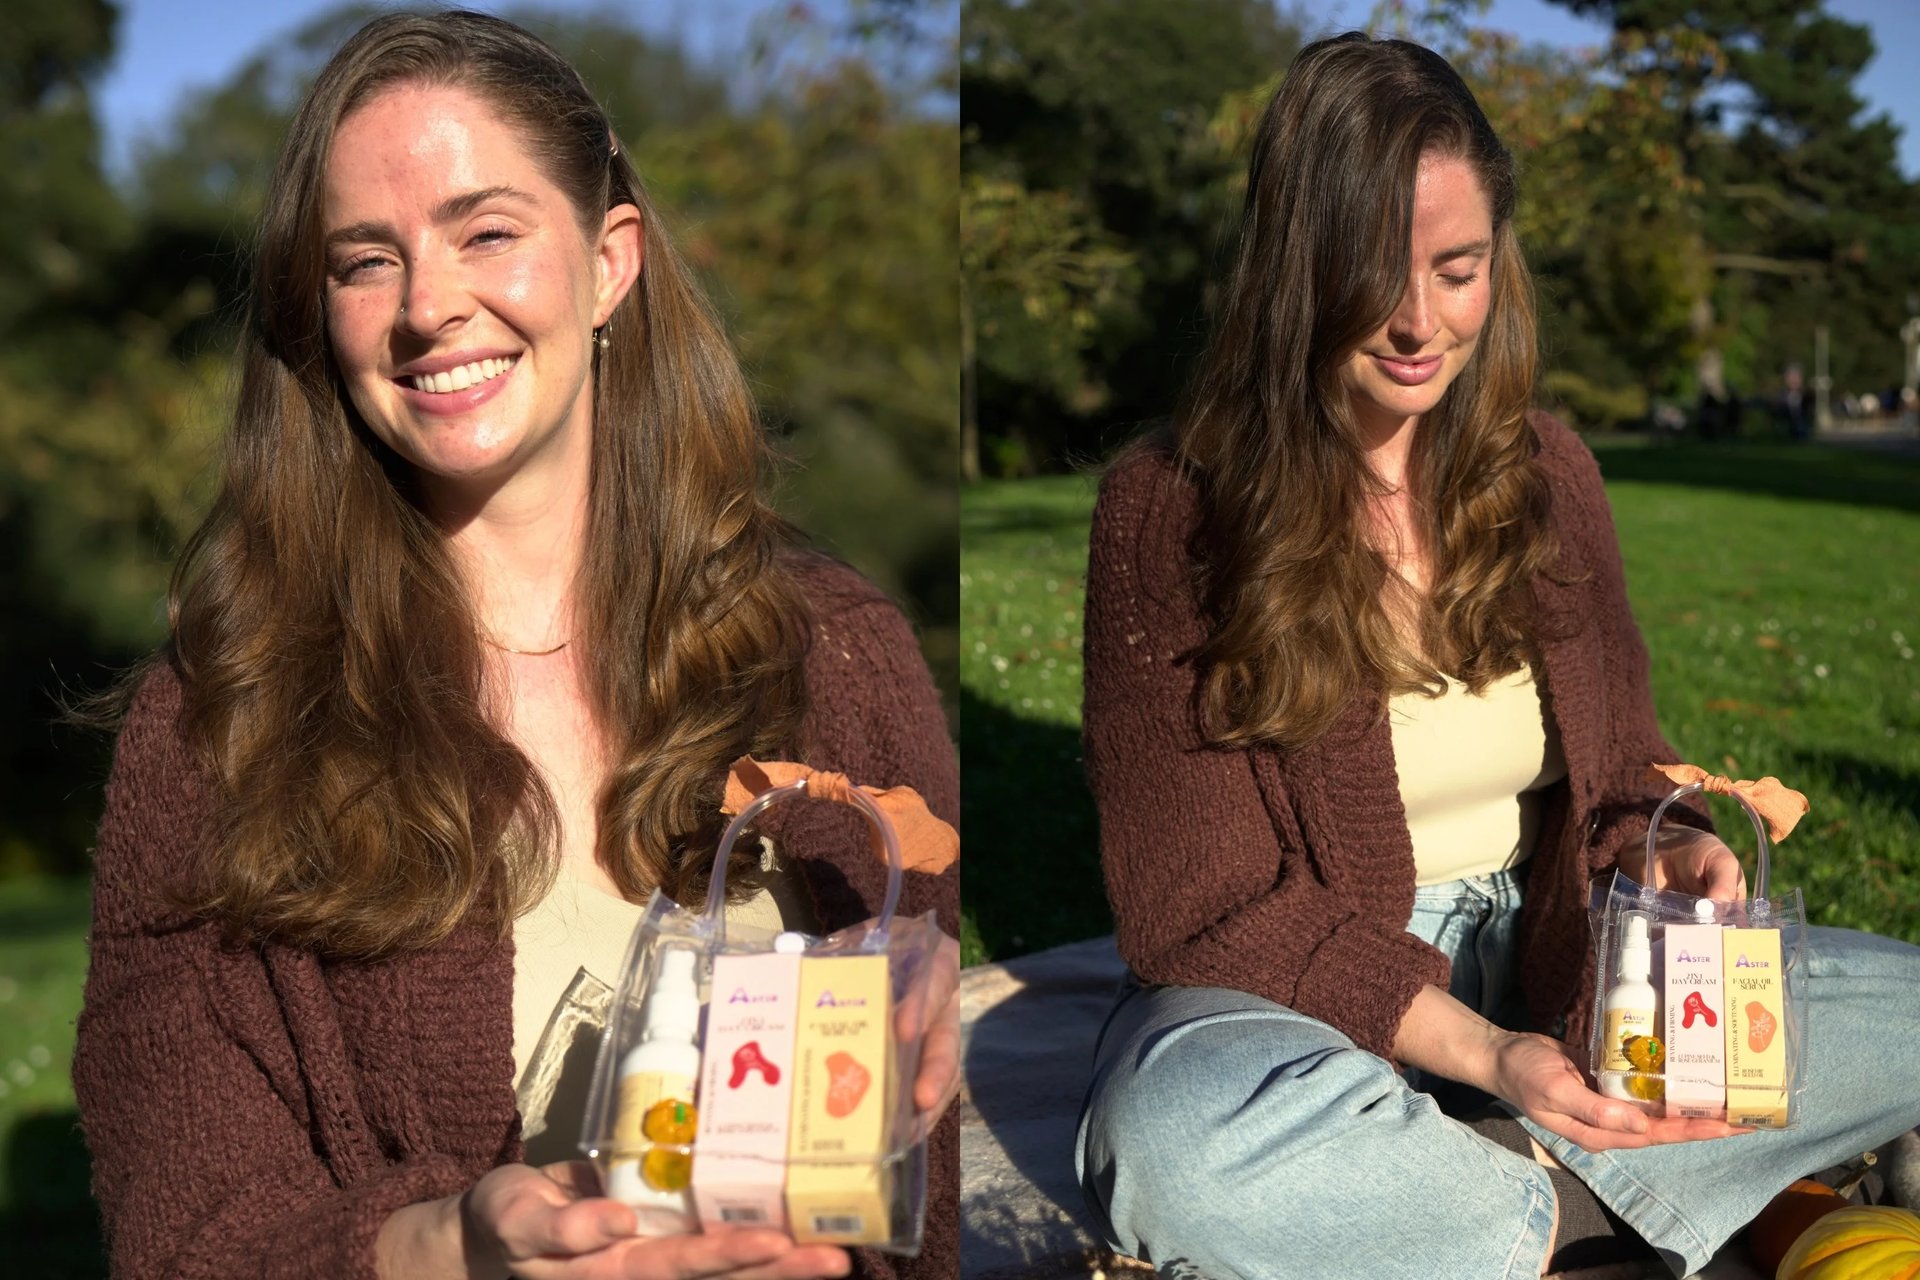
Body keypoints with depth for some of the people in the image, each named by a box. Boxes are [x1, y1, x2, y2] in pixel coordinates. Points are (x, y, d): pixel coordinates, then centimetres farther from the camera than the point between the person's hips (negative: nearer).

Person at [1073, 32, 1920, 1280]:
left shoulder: (1546, 473, 3)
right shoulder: (1173, 513, -13)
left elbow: (1618, 772, 11)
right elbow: (1202, 900, -14)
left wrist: (1674, 848, -14)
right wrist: (1484, 1057, -25)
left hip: (1550, 970, 5)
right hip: (1297, 995, -4)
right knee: (1178, 1136, -38)